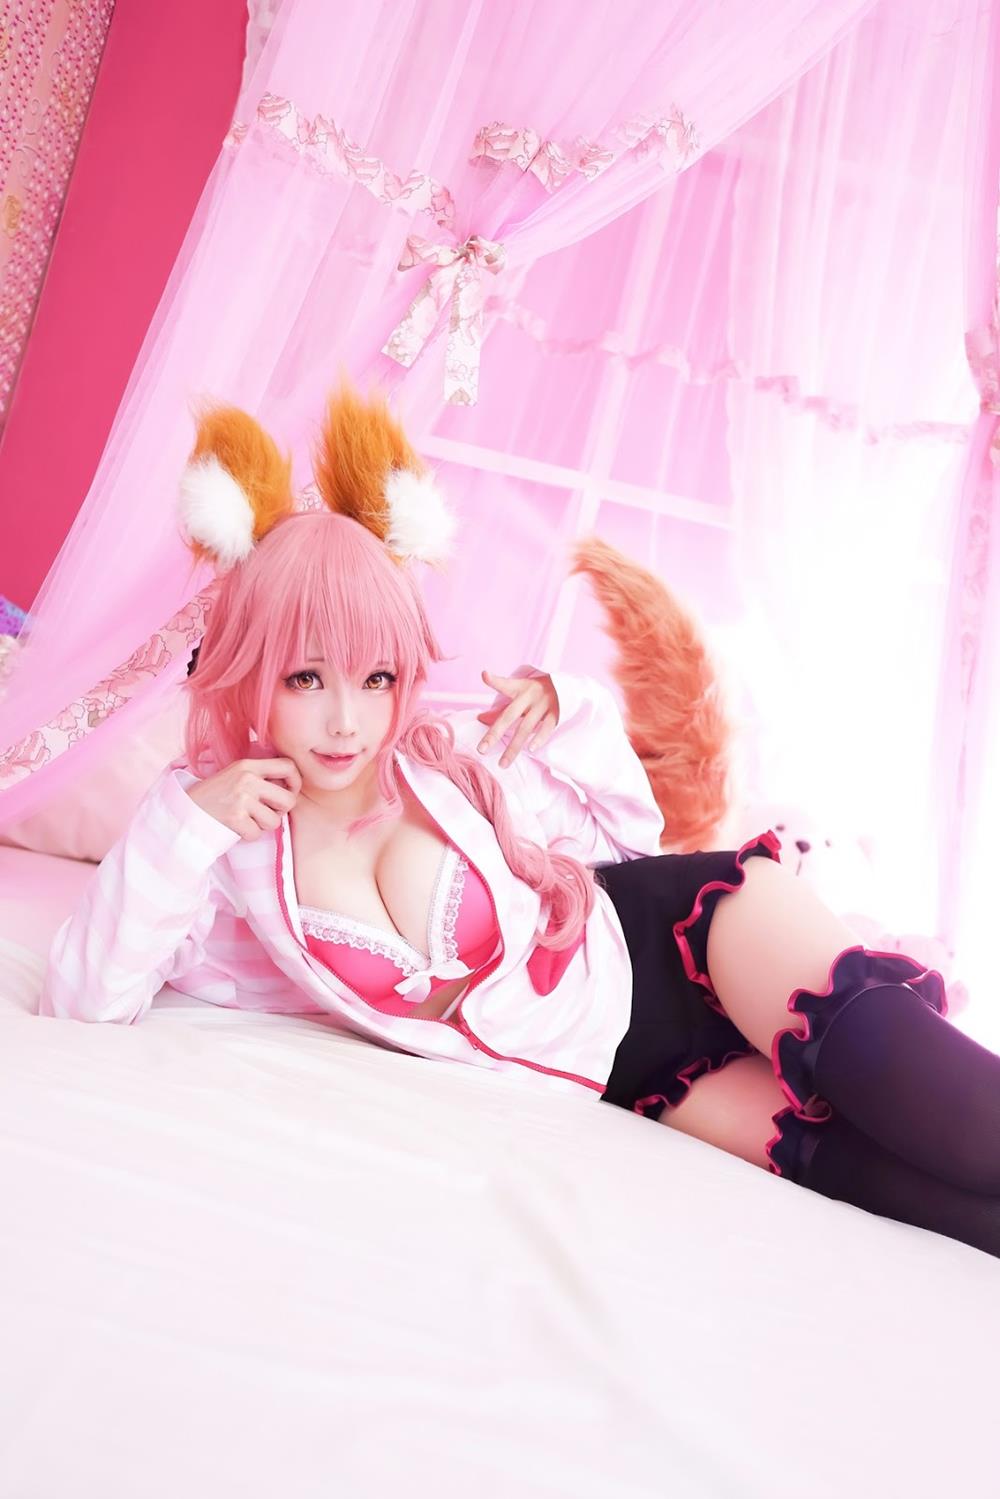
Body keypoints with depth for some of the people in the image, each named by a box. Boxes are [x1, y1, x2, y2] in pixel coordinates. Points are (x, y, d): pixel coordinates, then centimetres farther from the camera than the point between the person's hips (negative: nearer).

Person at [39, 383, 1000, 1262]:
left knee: (864, 1040, -30)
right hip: (612, 1074, 1)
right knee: (842, 1155, -24)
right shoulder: (229, 832, -7)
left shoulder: (459, 754, -9)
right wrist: (178, 829, -22)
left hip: (661, 940, 0)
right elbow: (85, 1005, -12)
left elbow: (629, 837, 7)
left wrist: (572, 716, -12)